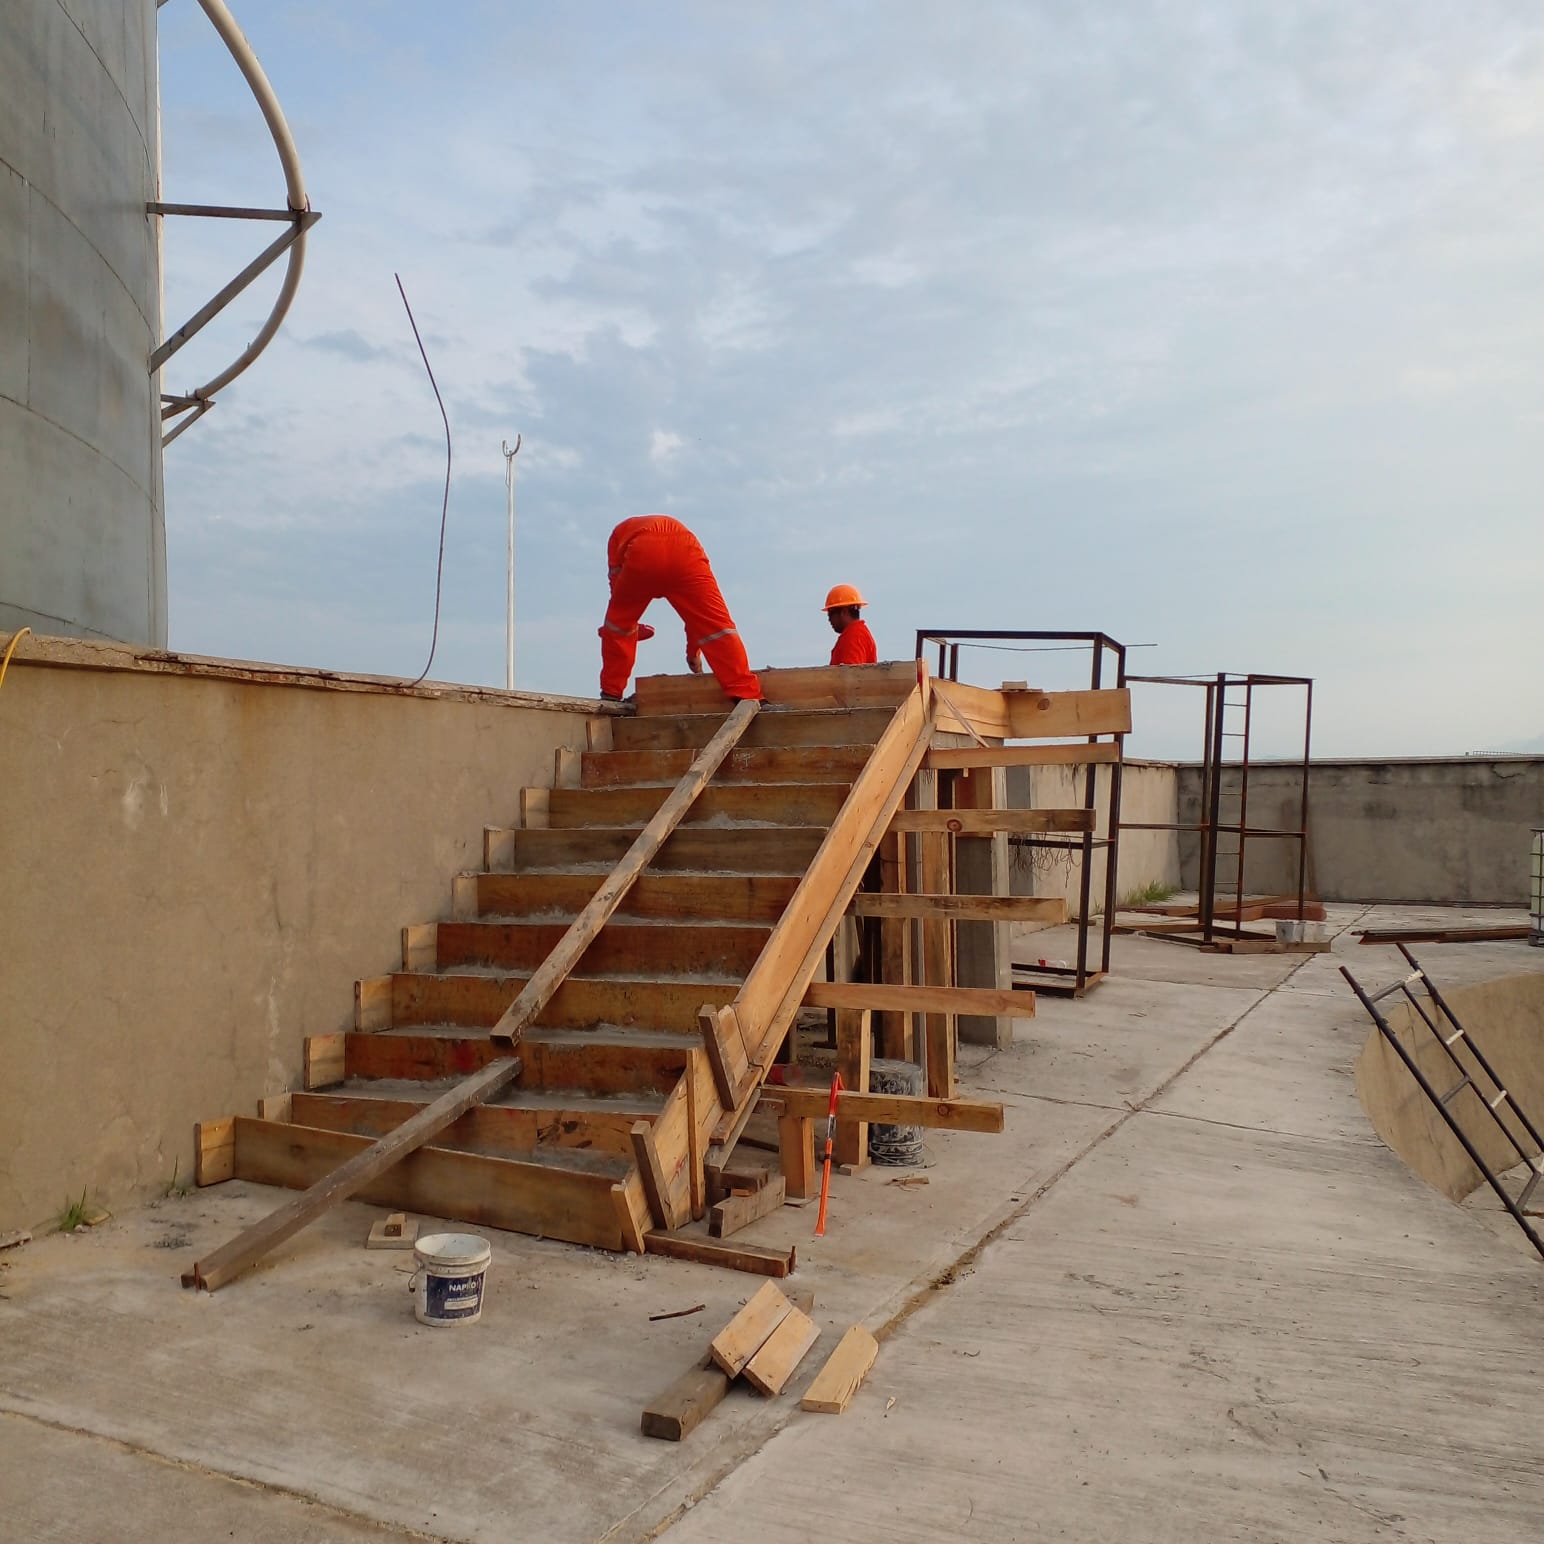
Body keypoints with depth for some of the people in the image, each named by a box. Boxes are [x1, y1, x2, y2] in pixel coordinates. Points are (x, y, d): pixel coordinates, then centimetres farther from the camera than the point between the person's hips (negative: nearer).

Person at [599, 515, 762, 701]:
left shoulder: (621, 531, 43)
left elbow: (617, 586, 32)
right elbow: (695, 605, 43)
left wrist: (630, 628, 43)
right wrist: (693, 651, 50)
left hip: (642, 552, -1)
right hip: (685, 550, 1)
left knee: (619, 620, 22)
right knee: (716, 624, 5)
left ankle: (611, 697, 23)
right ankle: (748, 697, -5)